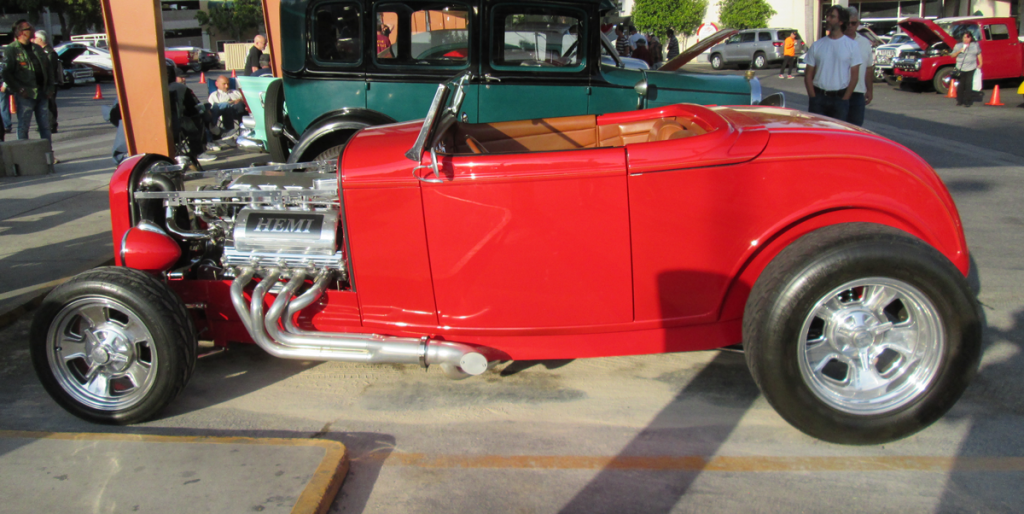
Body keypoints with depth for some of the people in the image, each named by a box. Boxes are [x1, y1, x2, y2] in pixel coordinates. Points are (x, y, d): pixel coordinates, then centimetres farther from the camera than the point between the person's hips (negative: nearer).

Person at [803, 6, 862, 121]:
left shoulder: (851, 45, 1)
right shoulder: (817, 45, 6)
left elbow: (854, 76, 0)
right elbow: (808, 75, 6)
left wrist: (844, 99, -8)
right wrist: (813, 98, -5)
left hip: (840, 98, -1)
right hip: (818, 96, 2)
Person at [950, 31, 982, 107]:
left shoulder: (975, 45, 10)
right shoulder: (958, 45, 7)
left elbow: (979, 54, 17)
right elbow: (953, 55, 5)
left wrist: (980, 64, 11)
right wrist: (959, 51, -12)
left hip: (971, 69, 0)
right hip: (960, 69, 0)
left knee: (969, 85, -6)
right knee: (961, 85, 2)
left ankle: (968, 101, -3)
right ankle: (960, 100, 14)